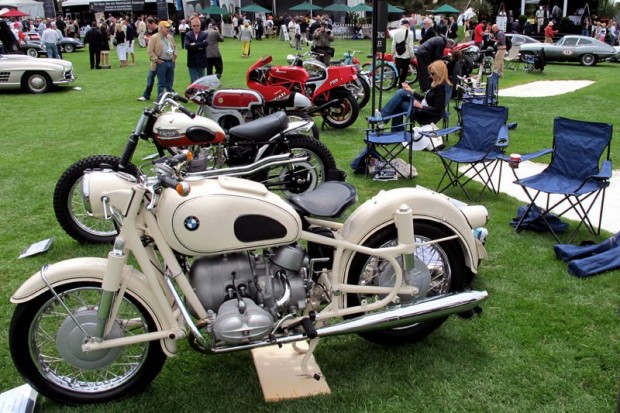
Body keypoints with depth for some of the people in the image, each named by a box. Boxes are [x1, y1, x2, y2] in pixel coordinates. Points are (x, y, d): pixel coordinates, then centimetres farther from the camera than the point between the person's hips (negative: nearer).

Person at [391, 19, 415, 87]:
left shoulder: (396, 32, 0)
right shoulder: (409, 33, -11)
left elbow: (393, 44, 3)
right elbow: (410, 45, -11)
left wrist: (393, 54, 13)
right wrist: (412, 55, -2)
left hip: (397, 55, 4)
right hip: (406, 55, -4)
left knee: (397, 70, 15)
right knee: (404, 71, 4)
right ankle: (401, 84, 5)